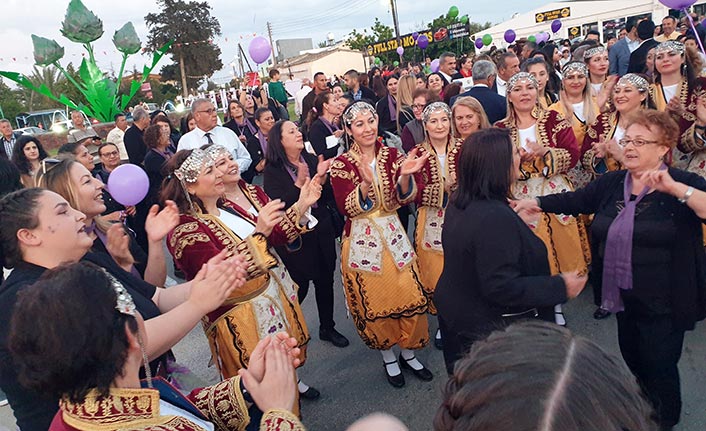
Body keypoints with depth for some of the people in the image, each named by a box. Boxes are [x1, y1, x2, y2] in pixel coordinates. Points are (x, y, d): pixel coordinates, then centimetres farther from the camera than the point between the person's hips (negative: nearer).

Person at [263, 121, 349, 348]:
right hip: (294, 237, -4)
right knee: (299, 287, 0)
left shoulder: (312, 160, 1)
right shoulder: (273, 171, -9)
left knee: (325, 281, 14)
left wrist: (322, 177, -17)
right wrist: (300, 183, -28)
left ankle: (327, 327, 34)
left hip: (322, 231, 4)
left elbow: (328, 198, 1)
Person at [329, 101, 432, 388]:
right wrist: (365, 184, -33)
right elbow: (347, 208, -16)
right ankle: (388, 357, 31)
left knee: (409, 297, 6)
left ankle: (409, 353, 30)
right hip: (361, 241, -3)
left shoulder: (392, 155, 1)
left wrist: (405, 175, -26)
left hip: (394, 235, 3)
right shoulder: (341, 164, -7)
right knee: (374, 302, 7)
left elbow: (405, 199, -6)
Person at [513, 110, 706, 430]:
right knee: (632, 356, 23)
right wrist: (537, 203, -4)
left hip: (664, 301, -5)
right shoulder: (612, 183, 2)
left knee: (659, 365, 10)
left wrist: (675, 188, -34)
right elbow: (575, 200, 5)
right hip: (623, 295, 6)